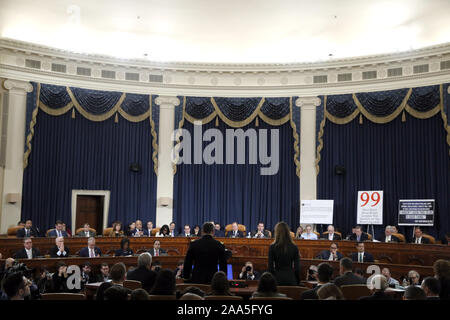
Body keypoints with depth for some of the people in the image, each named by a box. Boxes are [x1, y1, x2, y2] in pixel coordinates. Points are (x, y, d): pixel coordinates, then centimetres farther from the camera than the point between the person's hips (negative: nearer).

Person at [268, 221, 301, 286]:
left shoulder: (272, 247, -5)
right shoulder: (294, 247, -1)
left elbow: (270, 267, -4)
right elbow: (297, 267, 0)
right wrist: (298, 282, 10)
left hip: (277, 278, -1)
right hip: (291, 278, 1)